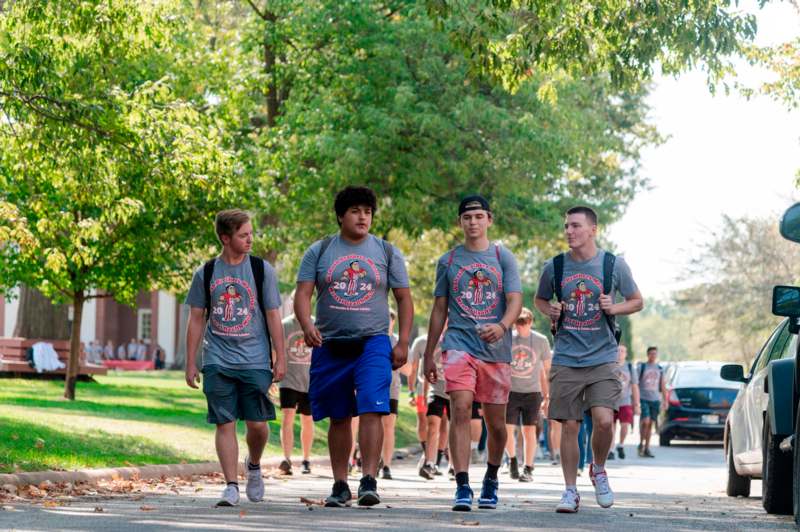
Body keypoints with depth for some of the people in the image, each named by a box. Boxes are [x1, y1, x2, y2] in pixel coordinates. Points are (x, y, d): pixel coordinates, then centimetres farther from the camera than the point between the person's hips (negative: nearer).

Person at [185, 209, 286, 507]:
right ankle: (231, 486, 1)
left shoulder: (262, 270, 3)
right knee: (225, 424, -2)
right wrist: (191, 362, 6)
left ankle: (253, 466, 27)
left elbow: (273, 316, 3)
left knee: (257, 423, -2)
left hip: (254, 360, -1)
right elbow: (196, 319, 9)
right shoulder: (206, 274, 5)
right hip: (217, 360, 1)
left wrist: (280, 358, -1)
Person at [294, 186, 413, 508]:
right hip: (330, 345, 2)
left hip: (373, 343, -1)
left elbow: (404, 300, 8)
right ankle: (340, 485, 15)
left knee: (371, 410, -17)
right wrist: (307, 324, -19)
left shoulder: (387, 252, 7)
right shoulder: (319, 252, 7)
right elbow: (303, 294, 1)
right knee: (338, 418, 7)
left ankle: (369, 481, -19)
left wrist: (403, 343, -1)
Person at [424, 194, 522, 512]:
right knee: (460, 410, -17)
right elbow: (439, 310, 15)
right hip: (459, 345, 0)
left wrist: (502, 326, -25)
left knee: (495, 423, 7)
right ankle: (462, 488, -18)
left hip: (496, 350, 0)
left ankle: (491, 479, 31)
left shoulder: (503, 258, 7)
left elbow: (515, 301, -3)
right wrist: (428, 355, 13)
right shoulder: (448, 261, 10)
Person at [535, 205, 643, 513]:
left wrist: (615, 308, -10)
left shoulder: (614, 265, -1)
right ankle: (570, 491, 14)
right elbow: (539, 299, 20)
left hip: (602, 358, -1)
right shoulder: (554, 267, 3)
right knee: (569, 426, 1)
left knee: (604, 419, -16)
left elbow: (637, 301, 10)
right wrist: (549, 311, -3)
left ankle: (598, 470, 13)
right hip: (566, 359, 2)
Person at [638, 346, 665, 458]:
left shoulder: (660, 369, 14)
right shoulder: (641, 367, 2)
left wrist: (665, 400, 9)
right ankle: (641, 443, -1)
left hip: (655, 399, 4)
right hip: (643, 399, -4)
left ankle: (647, 449, 9)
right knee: (645, 421, -18)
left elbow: (662, 386, 17)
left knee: (650, 424, 5)